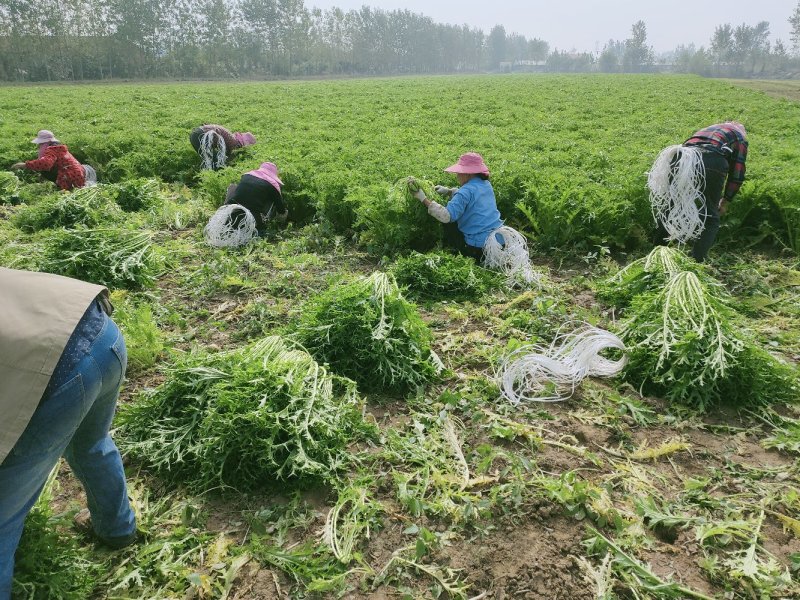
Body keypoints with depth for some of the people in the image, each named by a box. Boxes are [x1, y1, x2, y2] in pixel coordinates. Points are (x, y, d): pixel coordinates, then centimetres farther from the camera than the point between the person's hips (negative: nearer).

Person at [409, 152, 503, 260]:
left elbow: (447, 216, -29)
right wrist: (449, 191, 16)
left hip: (480, 247, -8)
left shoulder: (467, 190, -20)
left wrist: (424, 199, -27)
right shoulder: (486, 185, 7)